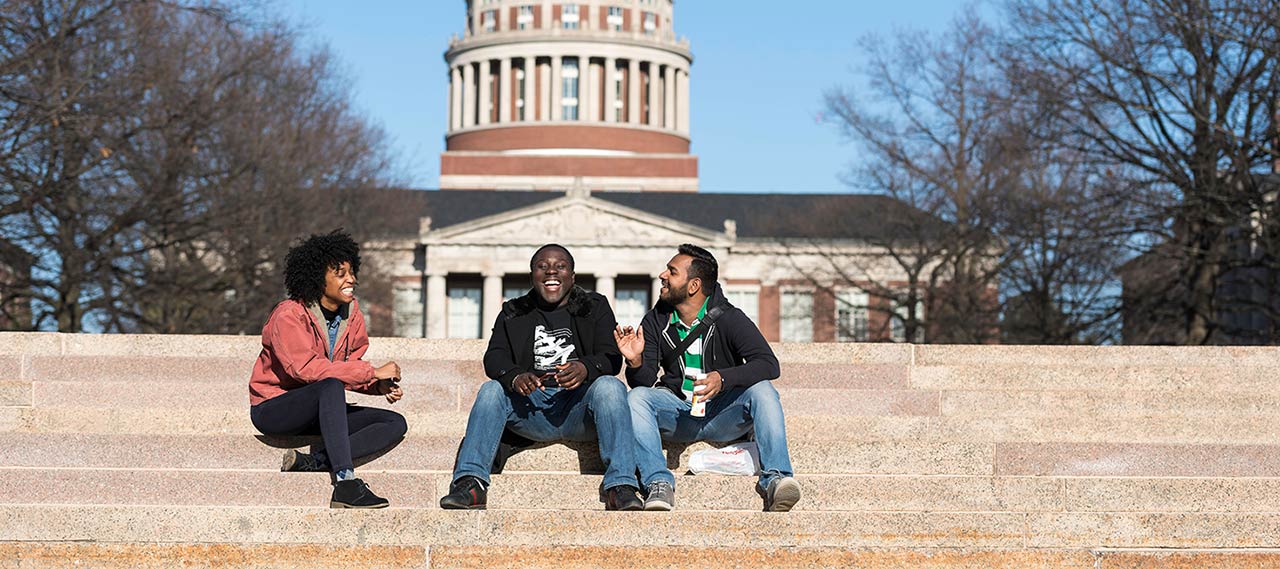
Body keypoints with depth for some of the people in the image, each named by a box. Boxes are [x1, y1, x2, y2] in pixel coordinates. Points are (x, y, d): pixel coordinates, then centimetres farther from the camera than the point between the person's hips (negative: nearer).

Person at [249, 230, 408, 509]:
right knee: (331, 386, -37)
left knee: (395, 424, -9)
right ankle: (346, 484, -45)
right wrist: (374, 372, -29)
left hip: (318, 410, 8)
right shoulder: (289, 316, -18)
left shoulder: (350, 312, 4)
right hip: (272, 408, -7)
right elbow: (307, 369, -30)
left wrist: (381, 385, -17)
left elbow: (350, 367, 5)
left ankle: (311, 462, -26)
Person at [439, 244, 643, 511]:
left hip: (579, 404, -1)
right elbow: (494, 357, 1)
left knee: (610, 386, -30)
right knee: (491, 390, -24)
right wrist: (514, 377, -24)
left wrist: (585, 368, -26)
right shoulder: (513, 313, 17)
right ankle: (470, 482, -33)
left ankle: (620, 484, -39)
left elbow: (612, 357, -1)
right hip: (530, 405, 1)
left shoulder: (595, 307, 14)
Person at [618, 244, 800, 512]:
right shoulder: (655, 322, 2)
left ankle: (775, 478, -38)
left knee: (761, 389, -28)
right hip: (678, 416, 2)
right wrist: (636, 363, -26)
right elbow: (645, 382, -2)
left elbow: (769, 364, -19)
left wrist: (723, 378, -35)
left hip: (723, 415, -2)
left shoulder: (729, 319, -7)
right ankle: (658, 483, -34)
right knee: (637, 397, -25)